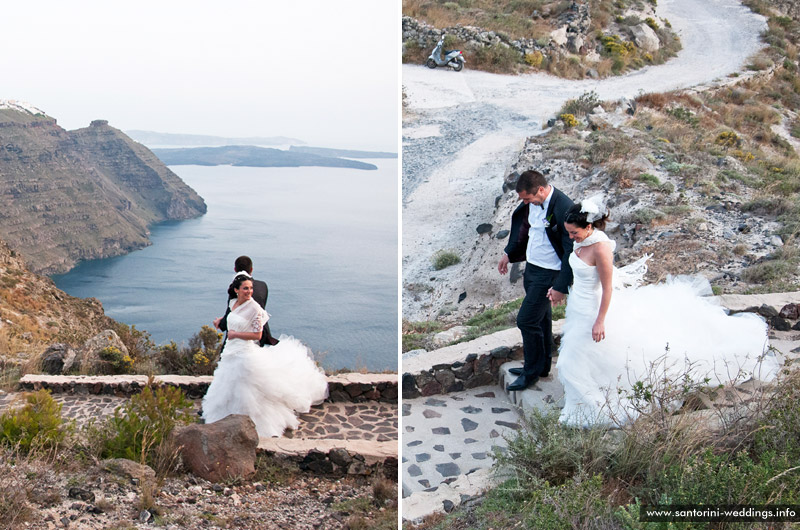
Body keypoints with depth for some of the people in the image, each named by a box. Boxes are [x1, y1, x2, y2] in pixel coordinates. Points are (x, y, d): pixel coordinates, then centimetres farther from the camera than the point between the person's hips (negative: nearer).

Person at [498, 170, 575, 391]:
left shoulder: (563, 209, -26)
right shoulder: (533, 202, -2)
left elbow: (571, 251, -22)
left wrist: (561, 286, -21)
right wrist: (509, 253, 22)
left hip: (548, 274, -8)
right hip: (532, 267, 8)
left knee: (526, 320, -4)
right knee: (540, 318, 21)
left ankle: (532, 371, 16)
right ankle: (542, 366, 37)